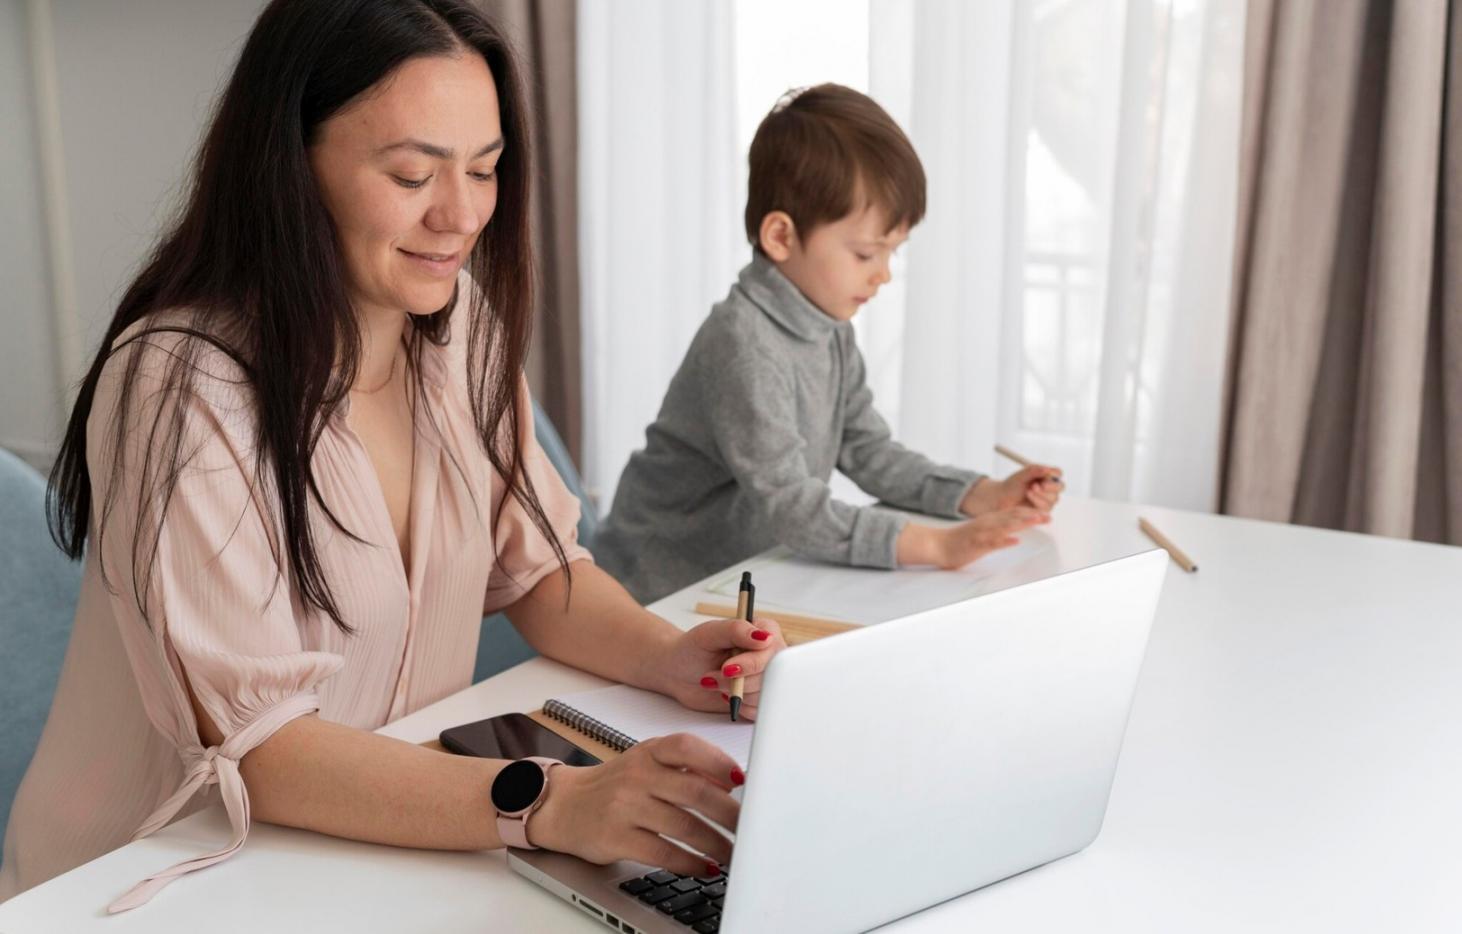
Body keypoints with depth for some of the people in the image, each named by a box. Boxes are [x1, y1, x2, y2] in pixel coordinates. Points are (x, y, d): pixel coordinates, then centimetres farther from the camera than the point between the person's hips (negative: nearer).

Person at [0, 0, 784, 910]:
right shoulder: (180, 388, -21)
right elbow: (257, 747, -25)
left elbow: (536, 567, 5)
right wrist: (553, 803, -37)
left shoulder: (461, 326, 0)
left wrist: (667, 657, -15)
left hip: (392, 842, 6)